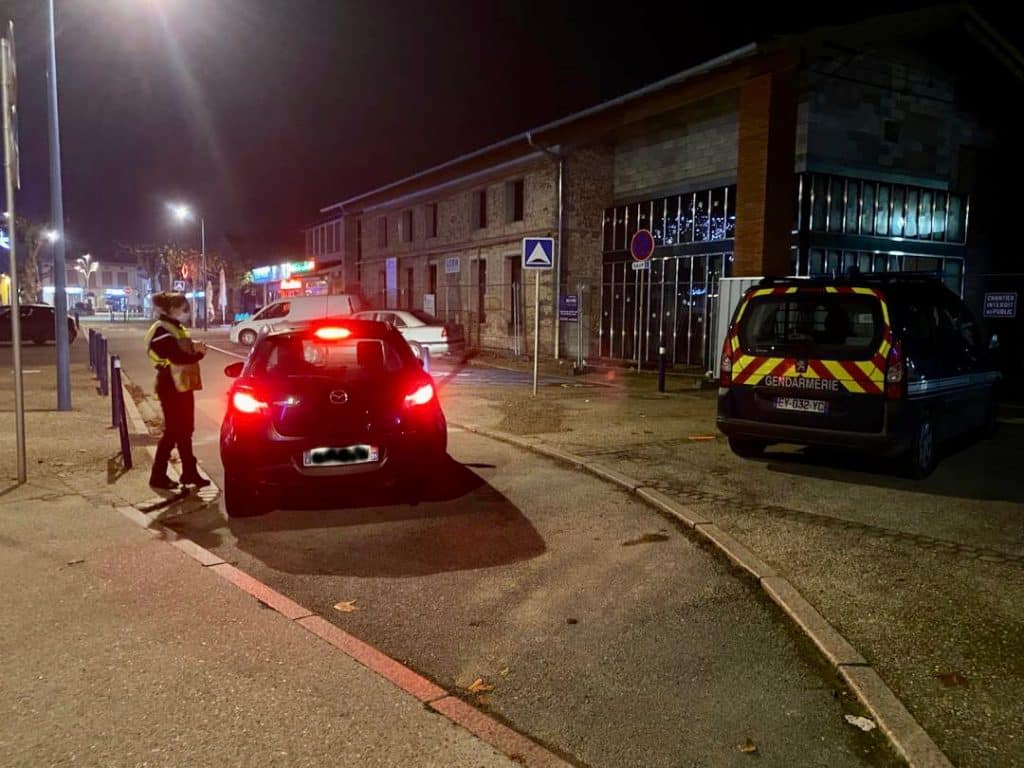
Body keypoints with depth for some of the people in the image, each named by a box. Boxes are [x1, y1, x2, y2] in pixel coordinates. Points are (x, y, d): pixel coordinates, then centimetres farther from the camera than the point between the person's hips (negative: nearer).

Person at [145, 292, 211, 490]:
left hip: (183, 385, 9)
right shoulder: (162, 330, -14)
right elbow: (177, 357, -23)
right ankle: (158, 475, 6)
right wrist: (198, 352, -9)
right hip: (171, 387, -9)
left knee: (185, 430, 11)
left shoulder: (178, 329, 16)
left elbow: (186, 353, 15)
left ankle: (190, 473, 18)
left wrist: (196, 349, -5)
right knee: (172, 431, -4)